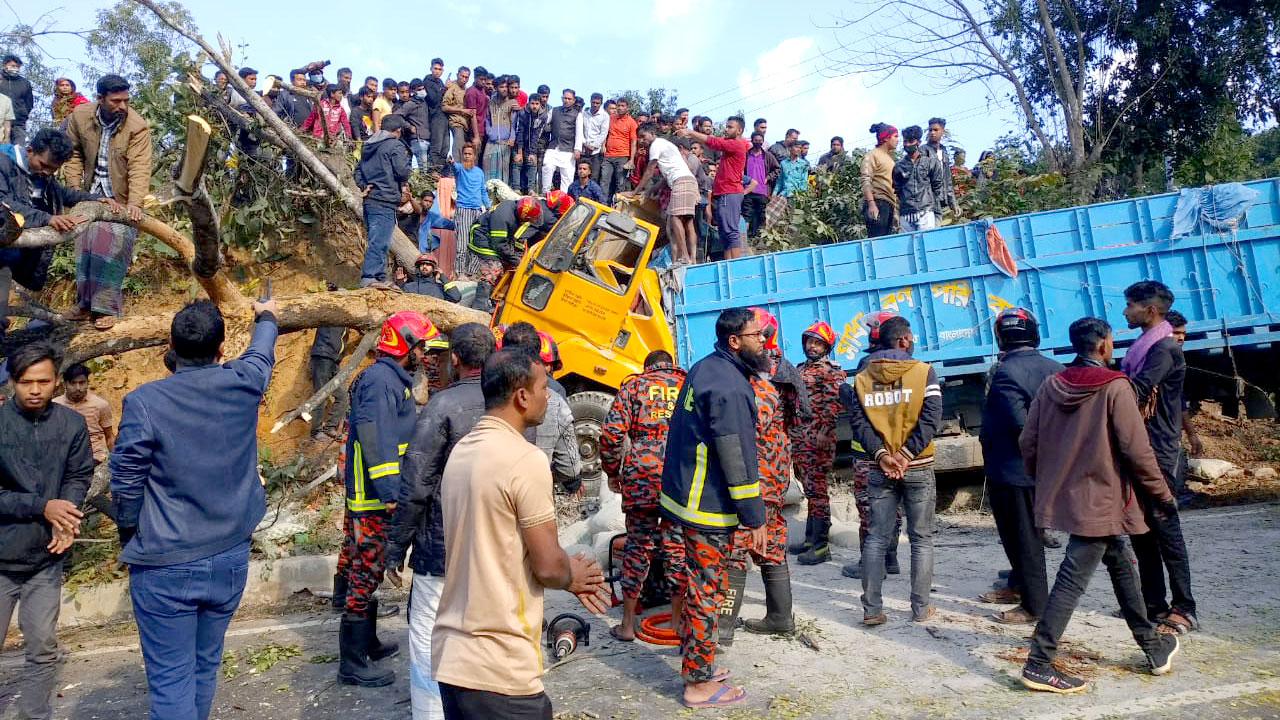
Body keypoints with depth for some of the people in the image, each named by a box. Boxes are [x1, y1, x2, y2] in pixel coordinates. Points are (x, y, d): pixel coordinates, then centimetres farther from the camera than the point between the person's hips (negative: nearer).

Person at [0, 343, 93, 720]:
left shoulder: (71, 424, -4)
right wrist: (42, 506, -20)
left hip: (45, 559, 1)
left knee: (43, 648, 10)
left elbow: (79, 477, 1)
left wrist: (65, 520, -16)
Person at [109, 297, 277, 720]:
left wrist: (131, 539, 10)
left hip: (165, 568, -3)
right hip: (231, 560, 4)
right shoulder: (242, 384, -7)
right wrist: (266, 318, 38)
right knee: (205, 667, 19)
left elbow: (125, 489, -9)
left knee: (171, 681, 6)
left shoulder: (144, 402, -15)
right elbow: (262, 353, 18)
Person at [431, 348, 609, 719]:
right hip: (499, 670, -8)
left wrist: (567, 570, 13)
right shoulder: (525, 459, -20)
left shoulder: (461, 453, 7)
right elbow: (548, 566, -15)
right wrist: (572, 577, 6)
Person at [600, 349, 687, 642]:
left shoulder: (634, 385, 9)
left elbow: (612, 432, -2)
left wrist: (612, 472, 10)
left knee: (637, 546, 10)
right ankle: (678, 624, 21)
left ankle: (627, 625, 19)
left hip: (642, 478, -1)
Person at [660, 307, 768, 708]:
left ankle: (695, 662, 35)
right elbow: (738, 458, -22)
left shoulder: (703, 369, 9)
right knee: (707, 592, 2)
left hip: (687, 492, 10)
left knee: (700, 584, 21)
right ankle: (700, 685, 16)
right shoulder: (730, 386, -22)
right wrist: (755, 519, -14)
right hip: (709, 506, -10)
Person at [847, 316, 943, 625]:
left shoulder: (862, 378, 5)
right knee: (921, 539, 10)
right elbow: (931, 419, -14)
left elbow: (858, 421, -5)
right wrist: (906, 454, -15)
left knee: (876, 538, 8)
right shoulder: (924, 372, -4)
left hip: (880, 469, 2)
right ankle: (921, 608, 16)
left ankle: (872, 609, 8)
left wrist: (881, 454, -12)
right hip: (918, 468, -2)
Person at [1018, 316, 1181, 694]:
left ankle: (1153, 646, 37)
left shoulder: (1050, 387, 3)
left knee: (1121, 564, 23)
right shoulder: (1115, 387, -14)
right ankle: (1039, 664, 0)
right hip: (1101, 501, -7)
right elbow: (1136, 450, -14)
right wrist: (1163, 495, -1)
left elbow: (1027, 443, 4)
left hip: (1064, 496, 7)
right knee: (1072, 581, -4)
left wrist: (1045, 482, 19)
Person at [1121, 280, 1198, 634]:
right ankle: (1153, 603, 22)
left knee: (1165, 530, -3)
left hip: (1157, 454, -9)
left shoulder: (1164, 349, -14)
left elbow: (1133, 391, -24)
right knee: (1141, 531, 13)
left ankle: (1184, 610, 6)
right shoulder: (1141, 347, 15)